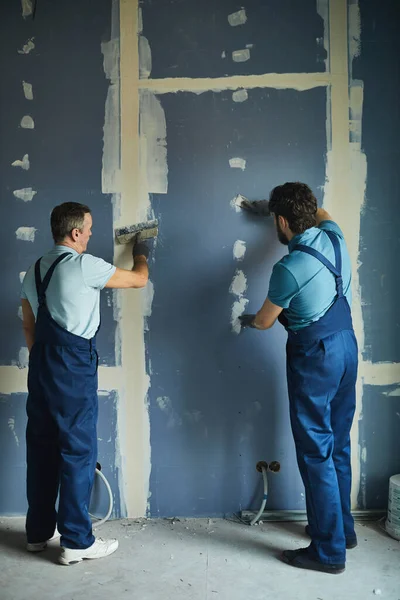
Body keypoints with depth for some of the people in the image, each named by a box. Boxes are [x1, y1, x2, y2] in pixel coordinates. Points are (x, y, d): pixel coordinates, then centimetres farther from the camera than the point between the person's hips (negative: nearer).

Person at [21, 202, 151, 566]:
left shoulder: (35, 270, 12)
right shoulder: (84, 265, -11)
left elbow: (28, 325, 17)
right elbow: (139, 280, -1)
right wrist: (141, 255, 20)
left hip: (41, 366, 8)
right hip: (74, 366, -8)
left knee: (41, 448, 14)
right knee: (78, 450, 0)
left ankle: (38, 532, 26)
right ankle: (76, 541, 9)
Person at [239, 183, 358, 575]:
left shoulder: (288, 269, -21)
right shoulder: (333, 236, 0)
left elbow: (264, 321, -5)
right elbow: (321, 213, 26)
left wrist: (247, 320, 18)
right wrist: (270, 207, 30)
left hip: (314, 357, -8)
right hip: (346, 347, 8)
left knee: (316, 452, 1)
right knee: (338, 445, 18)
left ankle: (329, 550, 12)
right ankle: (342, 527, 33)